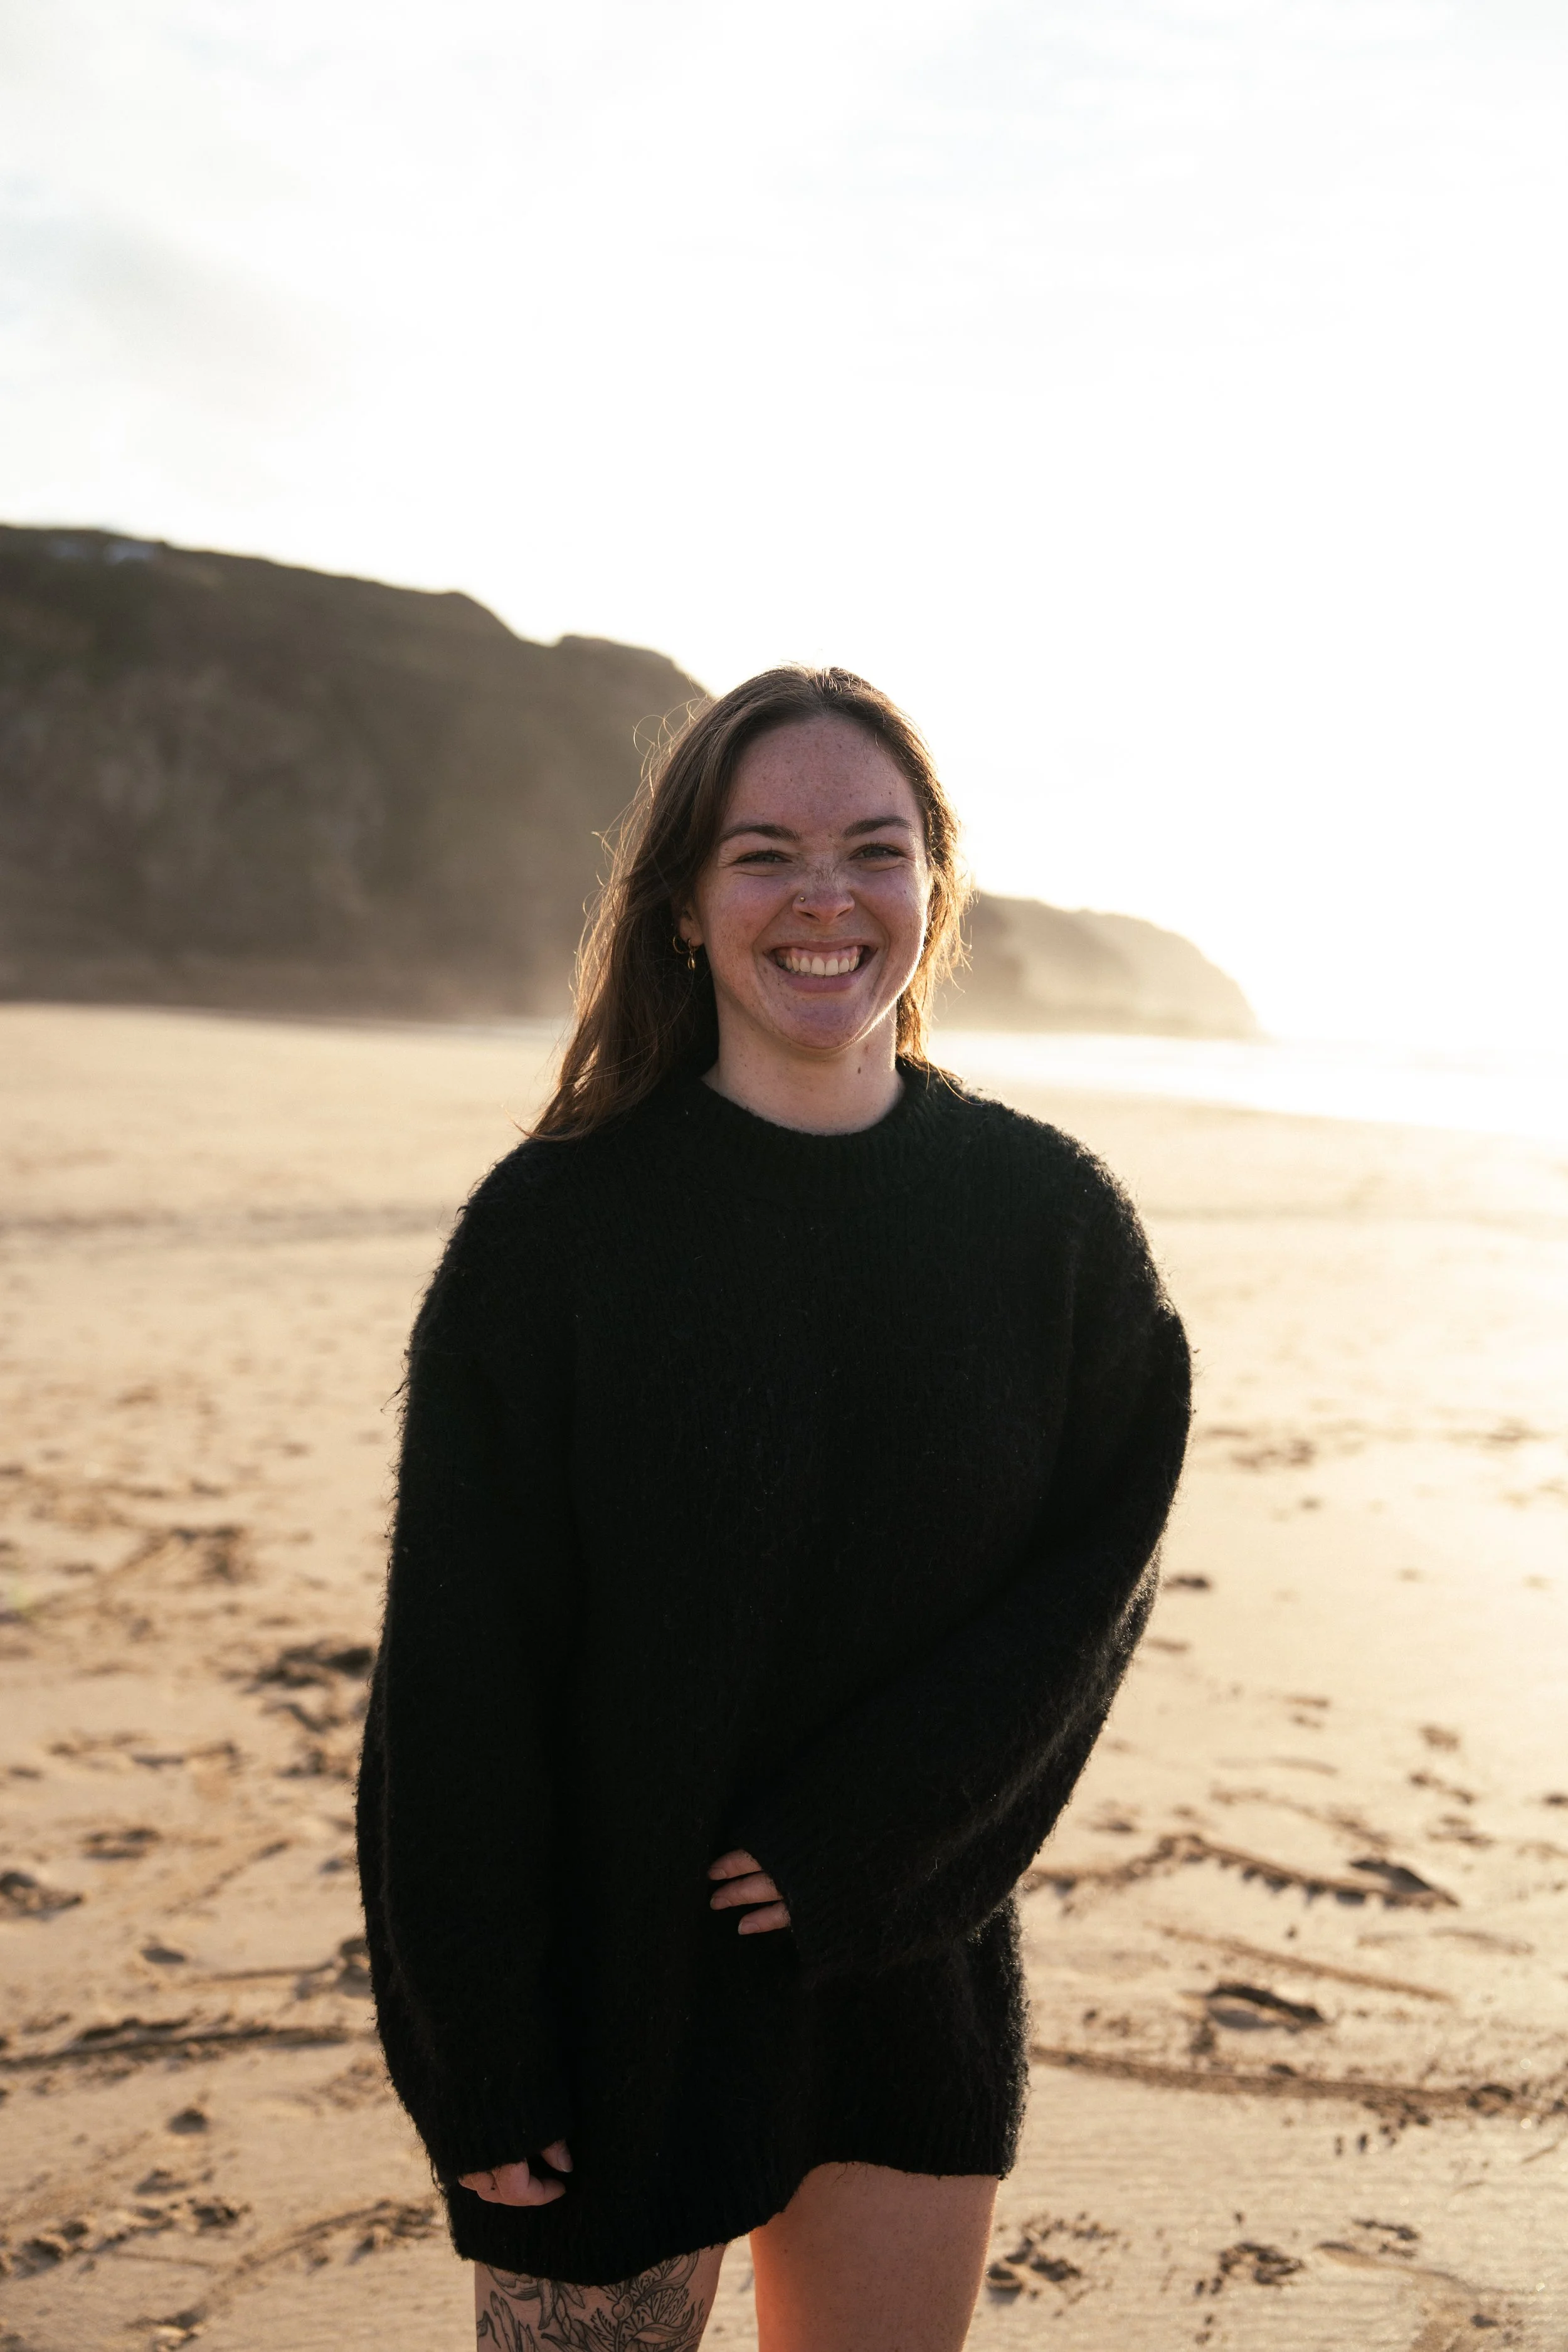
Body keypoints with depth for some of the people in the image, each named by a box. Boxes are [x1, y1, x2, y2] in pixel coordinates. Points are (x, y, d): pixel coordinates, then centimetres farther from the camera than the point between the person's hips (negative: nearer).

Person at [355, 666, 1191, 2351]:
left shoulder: (1050, 1218, -4)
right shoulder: (558, 1224, -11)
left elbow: (1098, 1565, -4)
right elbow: (453, 1667, -11)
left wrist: (866, 1830, -15)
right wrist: (473, 2066, -11)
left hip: (912, 1970, 2)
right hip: (616, 1978, -2)